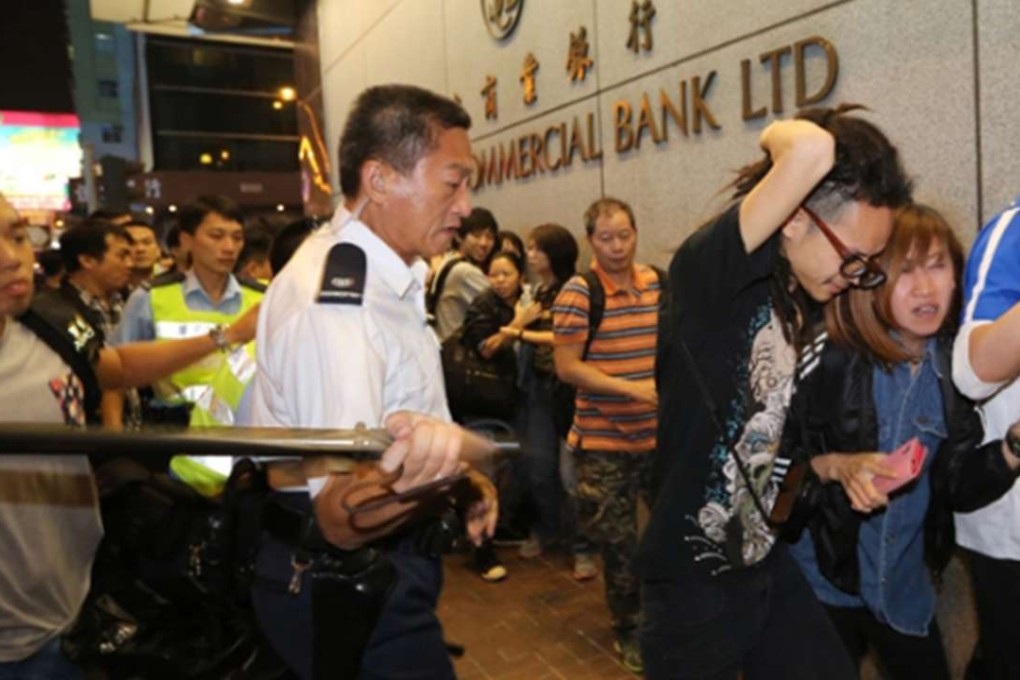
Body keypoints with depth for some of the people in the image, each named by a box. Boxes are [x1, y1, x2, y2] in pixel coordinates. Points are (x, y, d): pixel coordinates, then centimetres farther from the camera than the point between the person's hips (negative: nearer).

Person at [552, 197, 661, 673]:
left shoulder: (660, 283, 3)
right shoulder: (578, 293, -13)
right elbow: (565, 367, -16)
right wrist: (630, 388, -23)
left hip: (661, 434, 5)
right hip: (604, 441, -4)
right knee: (619, 542, 9)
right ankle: (628, 628, 31)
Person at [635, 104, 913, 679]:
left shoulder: (807, 305, 3)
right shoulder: (708, 273, -21)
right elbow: (813, 151, -35)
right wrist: (779, 138, -15)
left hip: (769, 562, 7)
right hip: (693, 576, -7)